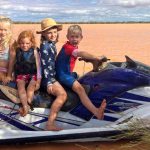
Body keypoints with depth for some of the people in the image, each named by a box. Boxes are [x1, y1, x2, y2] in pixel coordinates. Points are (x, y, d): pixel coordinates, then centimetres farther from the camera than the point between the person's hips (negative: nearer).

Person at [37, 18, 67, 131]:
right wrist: (49, 82, -22)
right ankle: (50, 124, -29)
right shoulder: (45, 46, -14)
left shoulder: (52, 44, 13)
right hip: (47, 77, -11)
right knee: (62, 94, -26)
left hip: (52, 75, 11)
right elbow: (45, 66, -18)